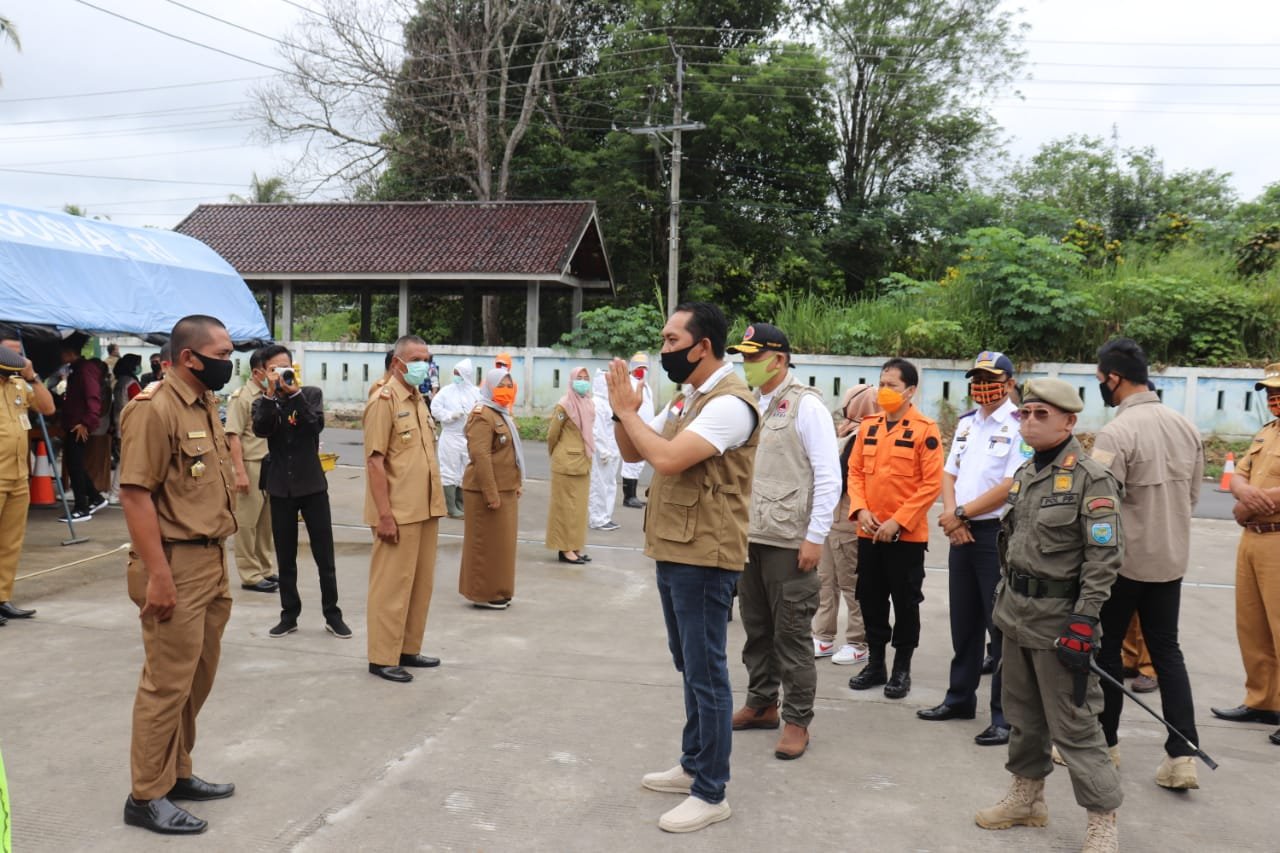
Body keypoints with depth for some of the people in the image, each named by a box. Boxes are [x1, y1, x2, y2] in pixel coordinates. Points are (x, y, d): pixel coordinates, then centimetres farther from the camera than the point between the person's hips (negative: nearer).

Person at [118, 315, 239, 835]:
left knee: (198, 677, 17)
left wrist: (219, 561, 18)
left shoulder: (205, 406, 13)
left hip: (211, 561, 9)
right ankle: (146, 796, 13)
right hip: (177, 565, -9)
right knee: (168, 683, -1)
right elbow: (135, 495, -20)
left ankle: (177, 773, 32)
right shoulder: (153, 410, -16)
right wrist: (157, 575, -22)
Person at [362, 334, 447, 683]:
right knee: (392, 584, -1)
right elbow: (375, 461, -16)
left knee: (421, 582, 13)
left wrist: (435, 502, 15)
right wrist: (384, 514, -20)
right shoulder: (384, 400, -11)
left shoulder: (418, 399, 14)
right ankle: (383, 658, 8)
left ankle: (408, 648, 24)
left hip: (425, 509, 8)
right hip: (398, 512, -8)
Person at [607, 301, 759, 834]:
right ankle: (693, 766, 33)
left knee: (706, 674, -1)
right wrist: (622, 410, -3)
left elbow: (667, 459, -28)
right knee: (690, 669, 19)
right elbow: (631, 453, 15)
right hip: (674, 553, 10)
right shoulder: (685, 399, 13)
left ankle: (711, 794, 9)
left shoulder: (729, 403, -18)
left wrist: (626, 409, -16)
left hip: (703, 559, -10)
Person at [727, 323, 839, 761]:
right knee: (756, 627, 16)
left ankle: (797, 720, 12)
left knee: (791, 633, 1)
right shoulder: (748, 405, 11)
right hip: (748, 536, 7)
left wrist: (815, 537, -14)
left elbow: (829, 476, -11)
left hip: (789, 540, -6)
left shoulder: (806, 405, -8)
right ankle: (761, 704, 30)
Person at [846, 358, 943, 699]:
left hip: (907, 535, -5)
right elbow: (855, 471, 9)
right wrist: (860, 509, -7)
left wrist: (898, 521, -17)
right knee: (870, 600, 12)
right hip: (868, 532, 5)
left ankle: (902, 669, 18)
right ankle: (875, 663, 25)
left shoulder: (925, 430, -9)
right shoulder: (868, 426, 8)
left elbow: (931, 484, -13)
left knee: (905, 603, 5)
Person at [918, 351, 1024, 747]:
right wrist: (951, 516, -4)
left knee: (1002, 626, -2)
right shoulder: (966, 423, 13)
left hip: (999, 533, -7)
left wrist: (962, 513, -12)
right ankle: (960, 698, 29)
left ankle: (1005, 717, 6)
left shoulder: (1020, 425, -11)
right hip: (961, 533, 7)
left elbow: (1012, 486, -19)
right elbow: (949, 473, 13)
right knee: (964, 622, 16)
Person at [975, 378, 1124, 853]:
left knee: (1073, 724, -2)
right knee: (1022, 713, 18)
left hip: (1058, 618, -8)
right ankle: (1027, 796, 34)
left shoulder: (1091, 480, -14)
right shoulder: (1025, 474, 11)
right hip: (1015, 612, 8)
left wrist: (1083, 624, -22)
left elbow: (1104, 558, -18)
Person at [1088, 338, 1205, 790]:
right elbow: (1192, 495, 11)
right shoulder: (1186, 426, 3)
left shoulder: (1115, 434, -20)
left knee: (1106, 648, 10)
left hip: (1123, 558, -6)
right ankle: (1182, 755, 10)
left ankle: (1101, 742, 22)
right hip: (1171, 557, 6)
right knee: (1167, 650, 13)